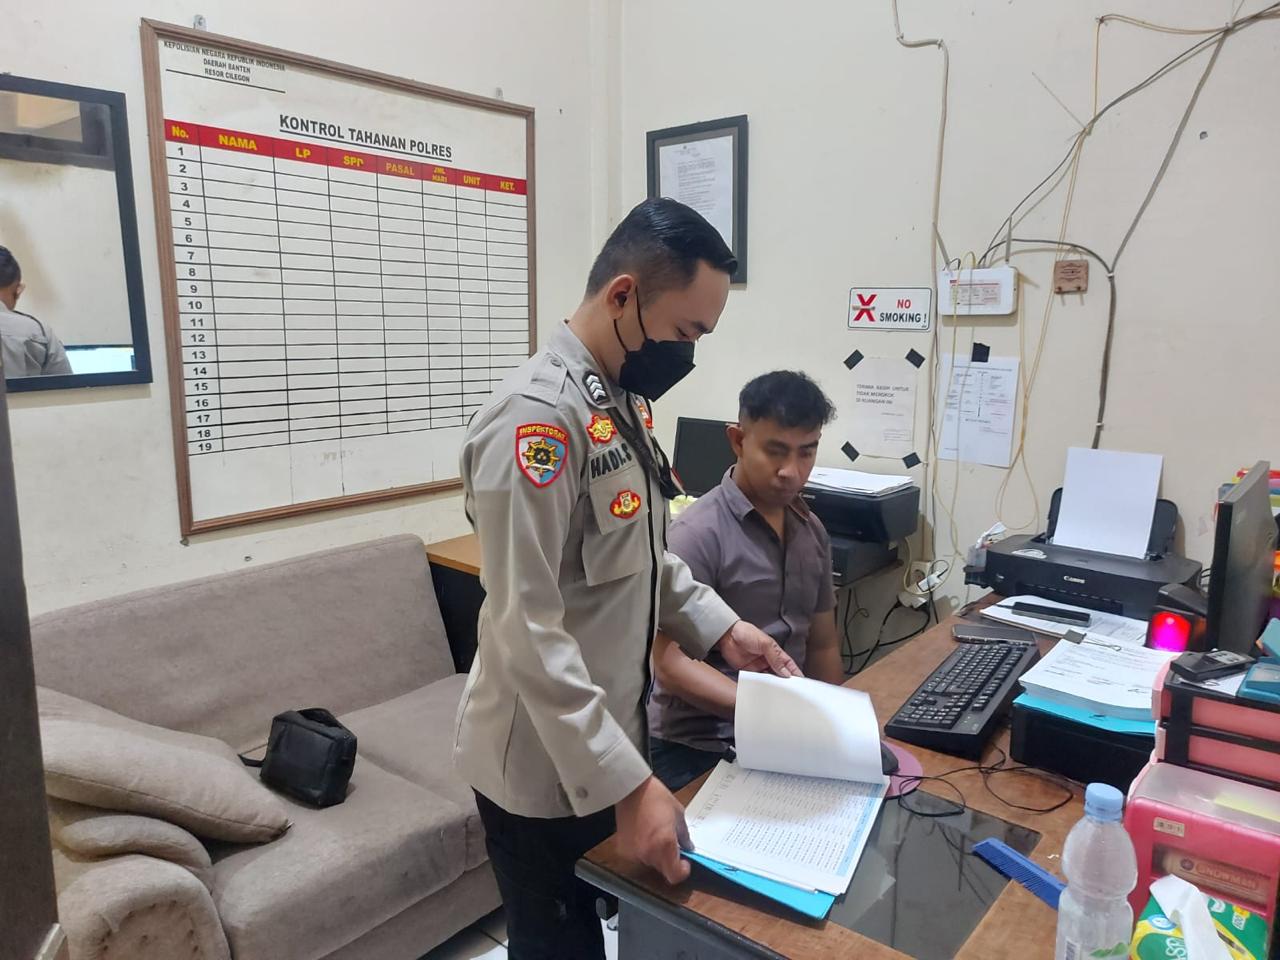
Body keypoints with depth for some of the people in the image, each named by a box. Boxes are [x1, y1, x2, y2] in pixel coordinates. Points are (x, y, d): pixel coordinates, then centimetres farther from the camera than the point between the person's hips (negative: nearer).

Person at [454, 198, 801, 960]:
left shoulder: (625, 398, 3)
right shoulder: (539, 417, -26)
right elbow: (528, 632, -29)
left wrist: (718, 626, 4)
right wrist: (627, 785, -28)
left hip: (605, 740, 8)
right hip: (545, 765, -8)